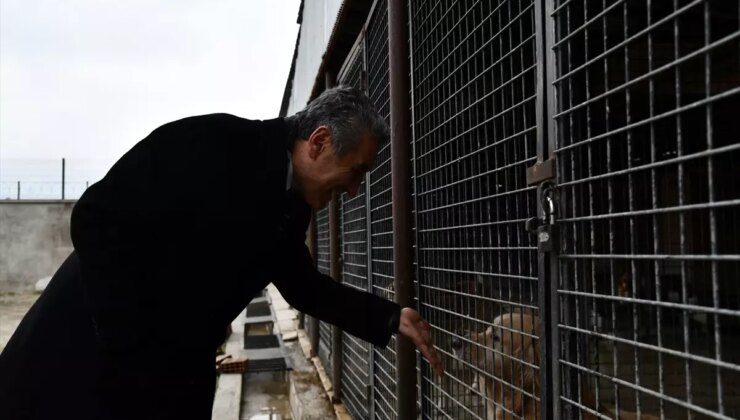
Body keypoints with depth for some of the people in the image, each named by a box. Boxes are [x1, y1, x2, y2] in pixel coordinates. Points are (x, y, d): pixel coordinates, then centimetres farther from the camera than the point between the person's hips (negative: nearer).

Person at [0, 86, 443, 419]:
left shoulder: (292, 209, 0)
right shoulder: (212, 143, -23)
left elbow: (303, 284, 14)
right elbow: (98, 220, -22)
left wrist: (391, 318, 7)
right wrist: (132, 351, -22)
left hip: (180, 373, 7)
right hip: (90, 353, -6)